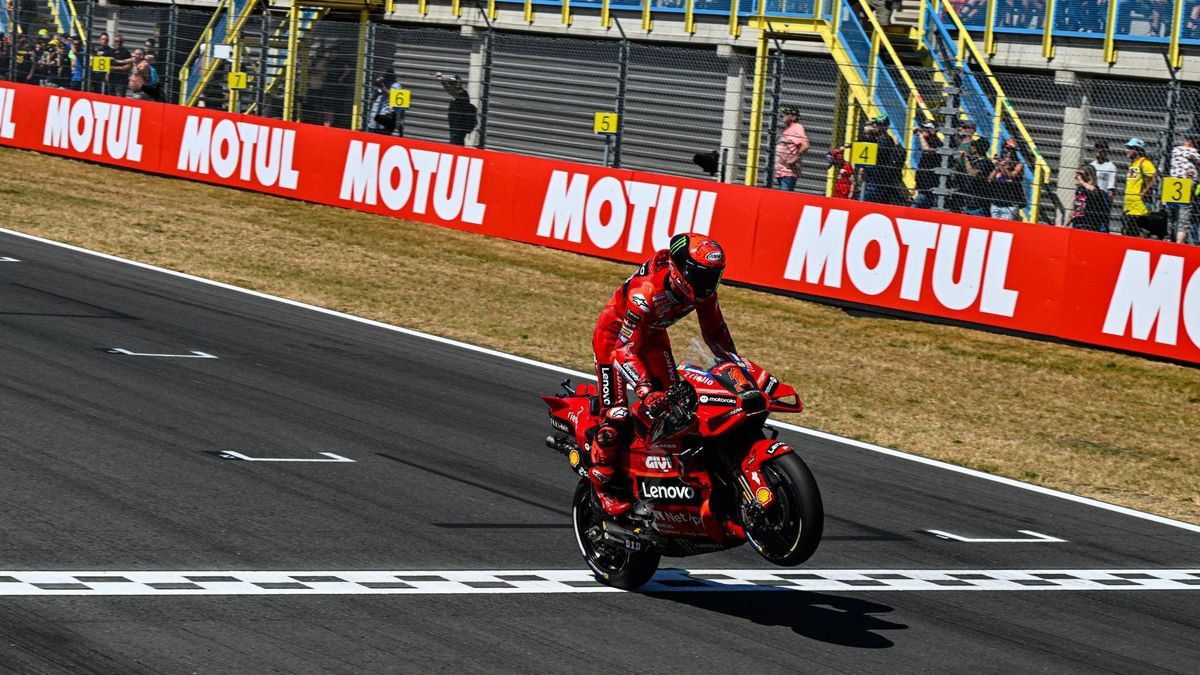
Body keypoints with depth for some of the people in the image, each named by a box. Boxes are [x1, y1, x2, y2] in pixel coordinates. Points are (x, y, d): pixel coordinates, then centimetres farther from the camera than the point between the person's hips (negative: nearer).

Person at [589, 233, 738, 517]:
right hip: (615, 335, -8)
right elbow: (625, 348, -40)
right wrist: (646, 392, -50)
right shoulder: (646, 291, -40)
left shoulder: (701, 290, -18)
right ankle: (604, 484, -4)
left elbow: (715, 331, 0)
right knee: (616, 414, -16)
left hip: (653, 335, 8)